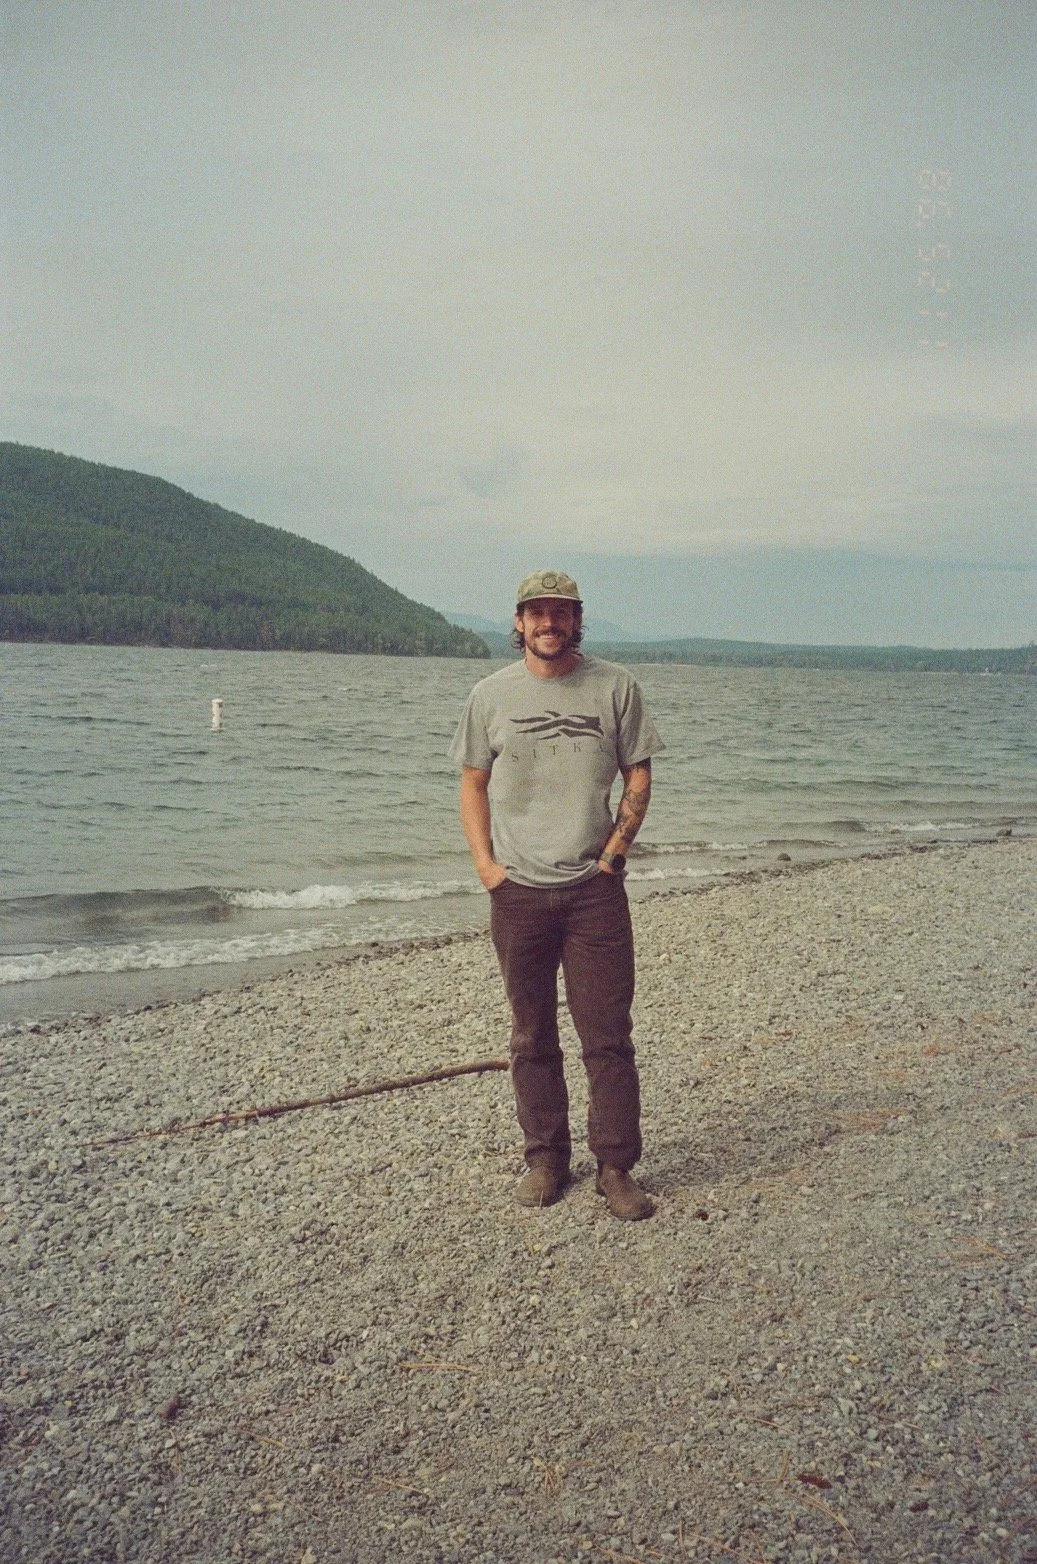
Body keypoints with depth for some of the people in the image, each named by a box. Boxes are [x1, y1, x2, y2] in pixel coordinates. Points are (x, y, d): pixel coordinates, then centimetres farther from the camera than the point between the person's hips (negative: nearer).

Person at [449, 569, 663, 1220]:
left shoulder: (615, 686, 2)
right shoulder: (492, 694, 5)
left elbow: (639, 778, 5)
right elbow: (473, 783, 11)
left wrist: (614, 851, -6)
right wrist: (485, 863, 0)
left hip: (594, 887, -1)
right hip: (517, 891, 2)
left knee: (609, 1035, 0)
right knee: (532, 1036, 11)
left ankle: (617, 1166, 12)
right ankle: (546, 1158, 25)